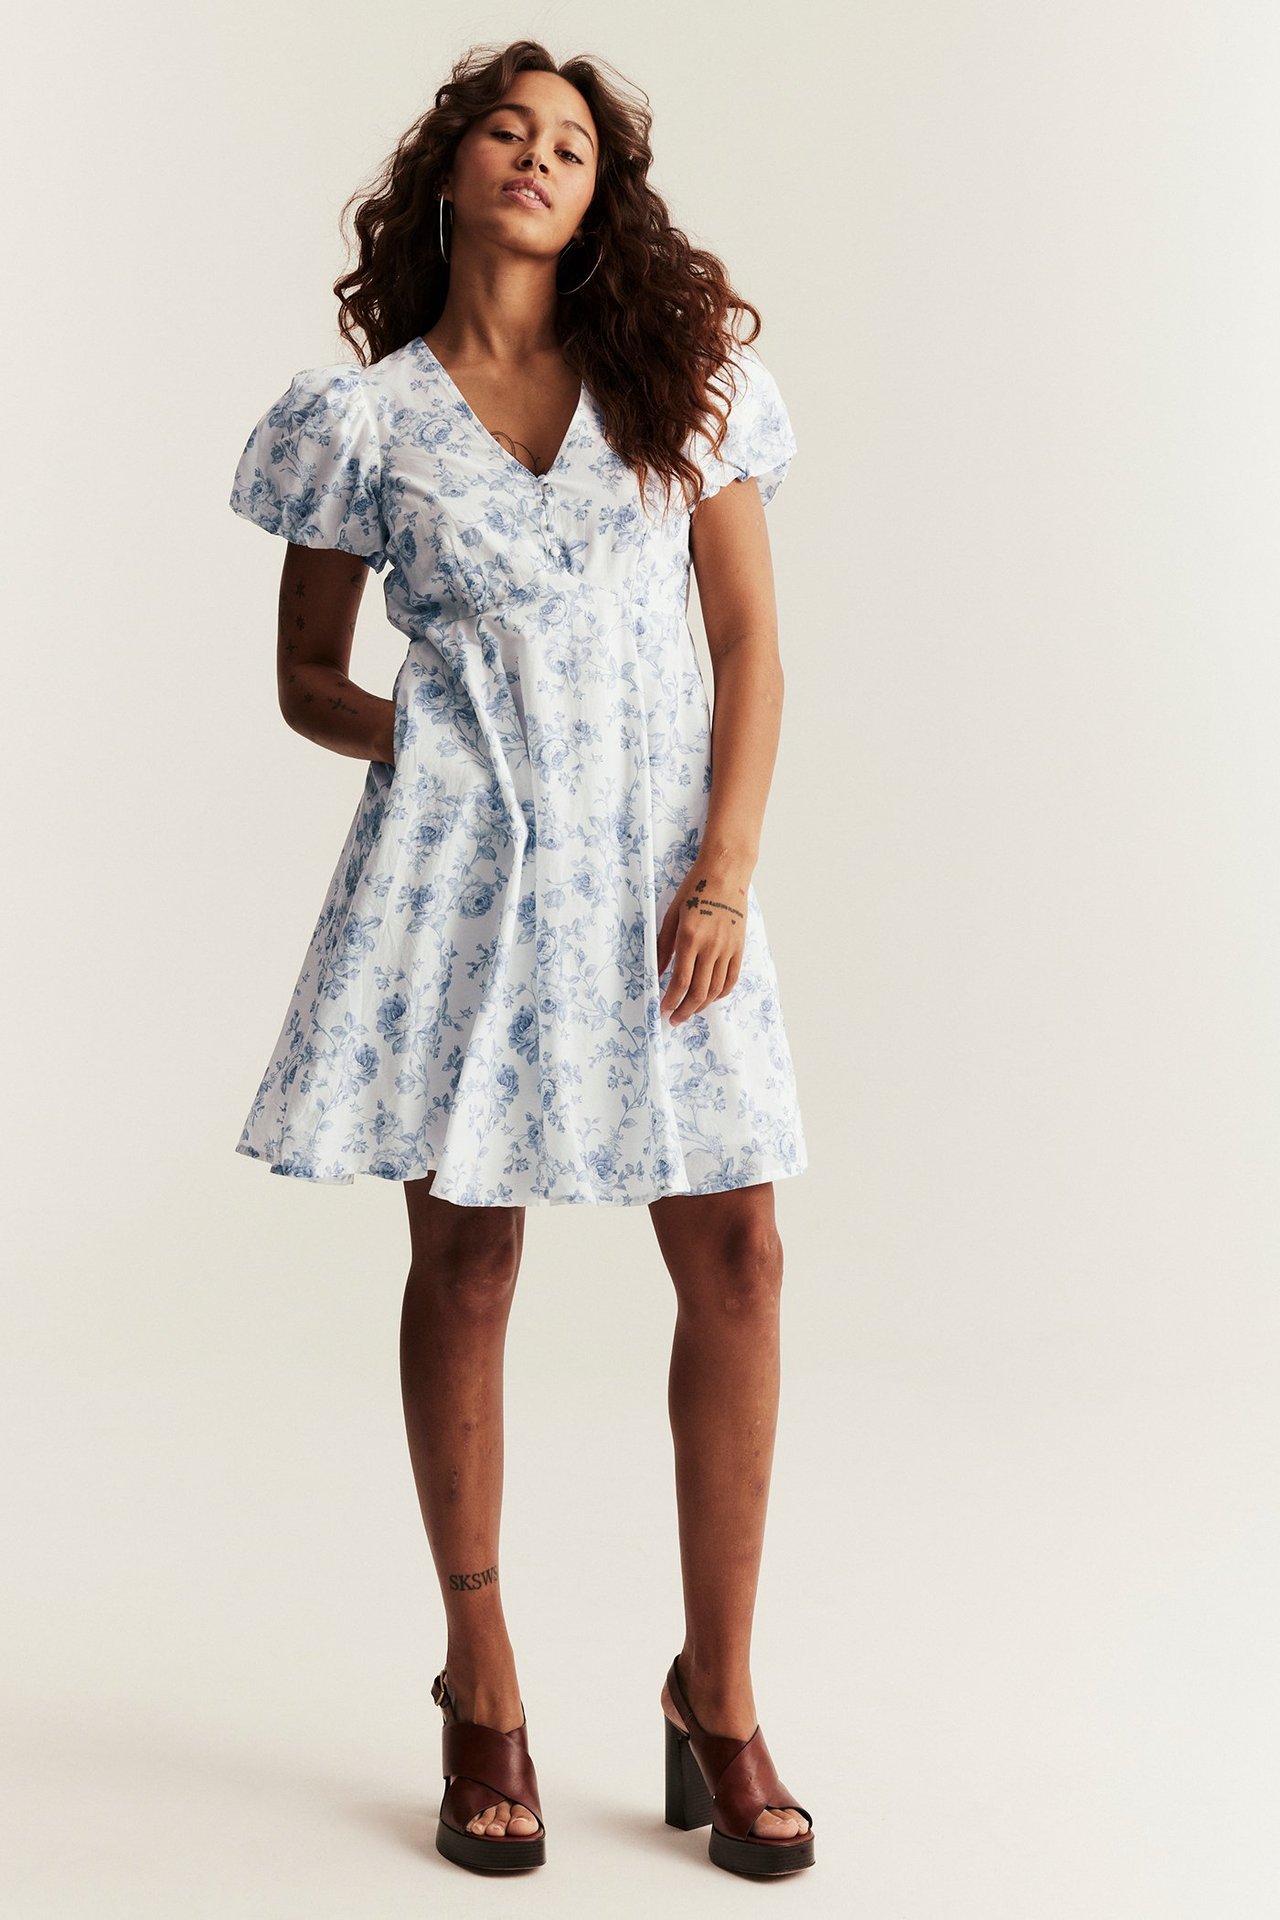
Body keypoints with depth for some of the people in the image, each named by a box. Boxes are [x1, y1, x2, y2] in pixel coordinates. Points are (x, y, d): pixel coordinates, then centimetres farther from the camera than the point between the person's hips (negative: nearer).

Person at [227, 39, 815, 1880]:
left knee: (736, 1250, -4)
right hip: (461, 860, -1)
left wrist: (726, 873, -5)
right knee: (465, 1259, 3)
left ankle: (716, 1692, 11)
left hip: (658, 856, 2)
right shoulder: (363, 416, 5)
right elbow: (307, 674, 11)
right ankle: (482, 1690, 19)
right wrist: (416, 738, -10)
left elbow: (752, 642, 5)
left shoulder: (682, 379, 8)